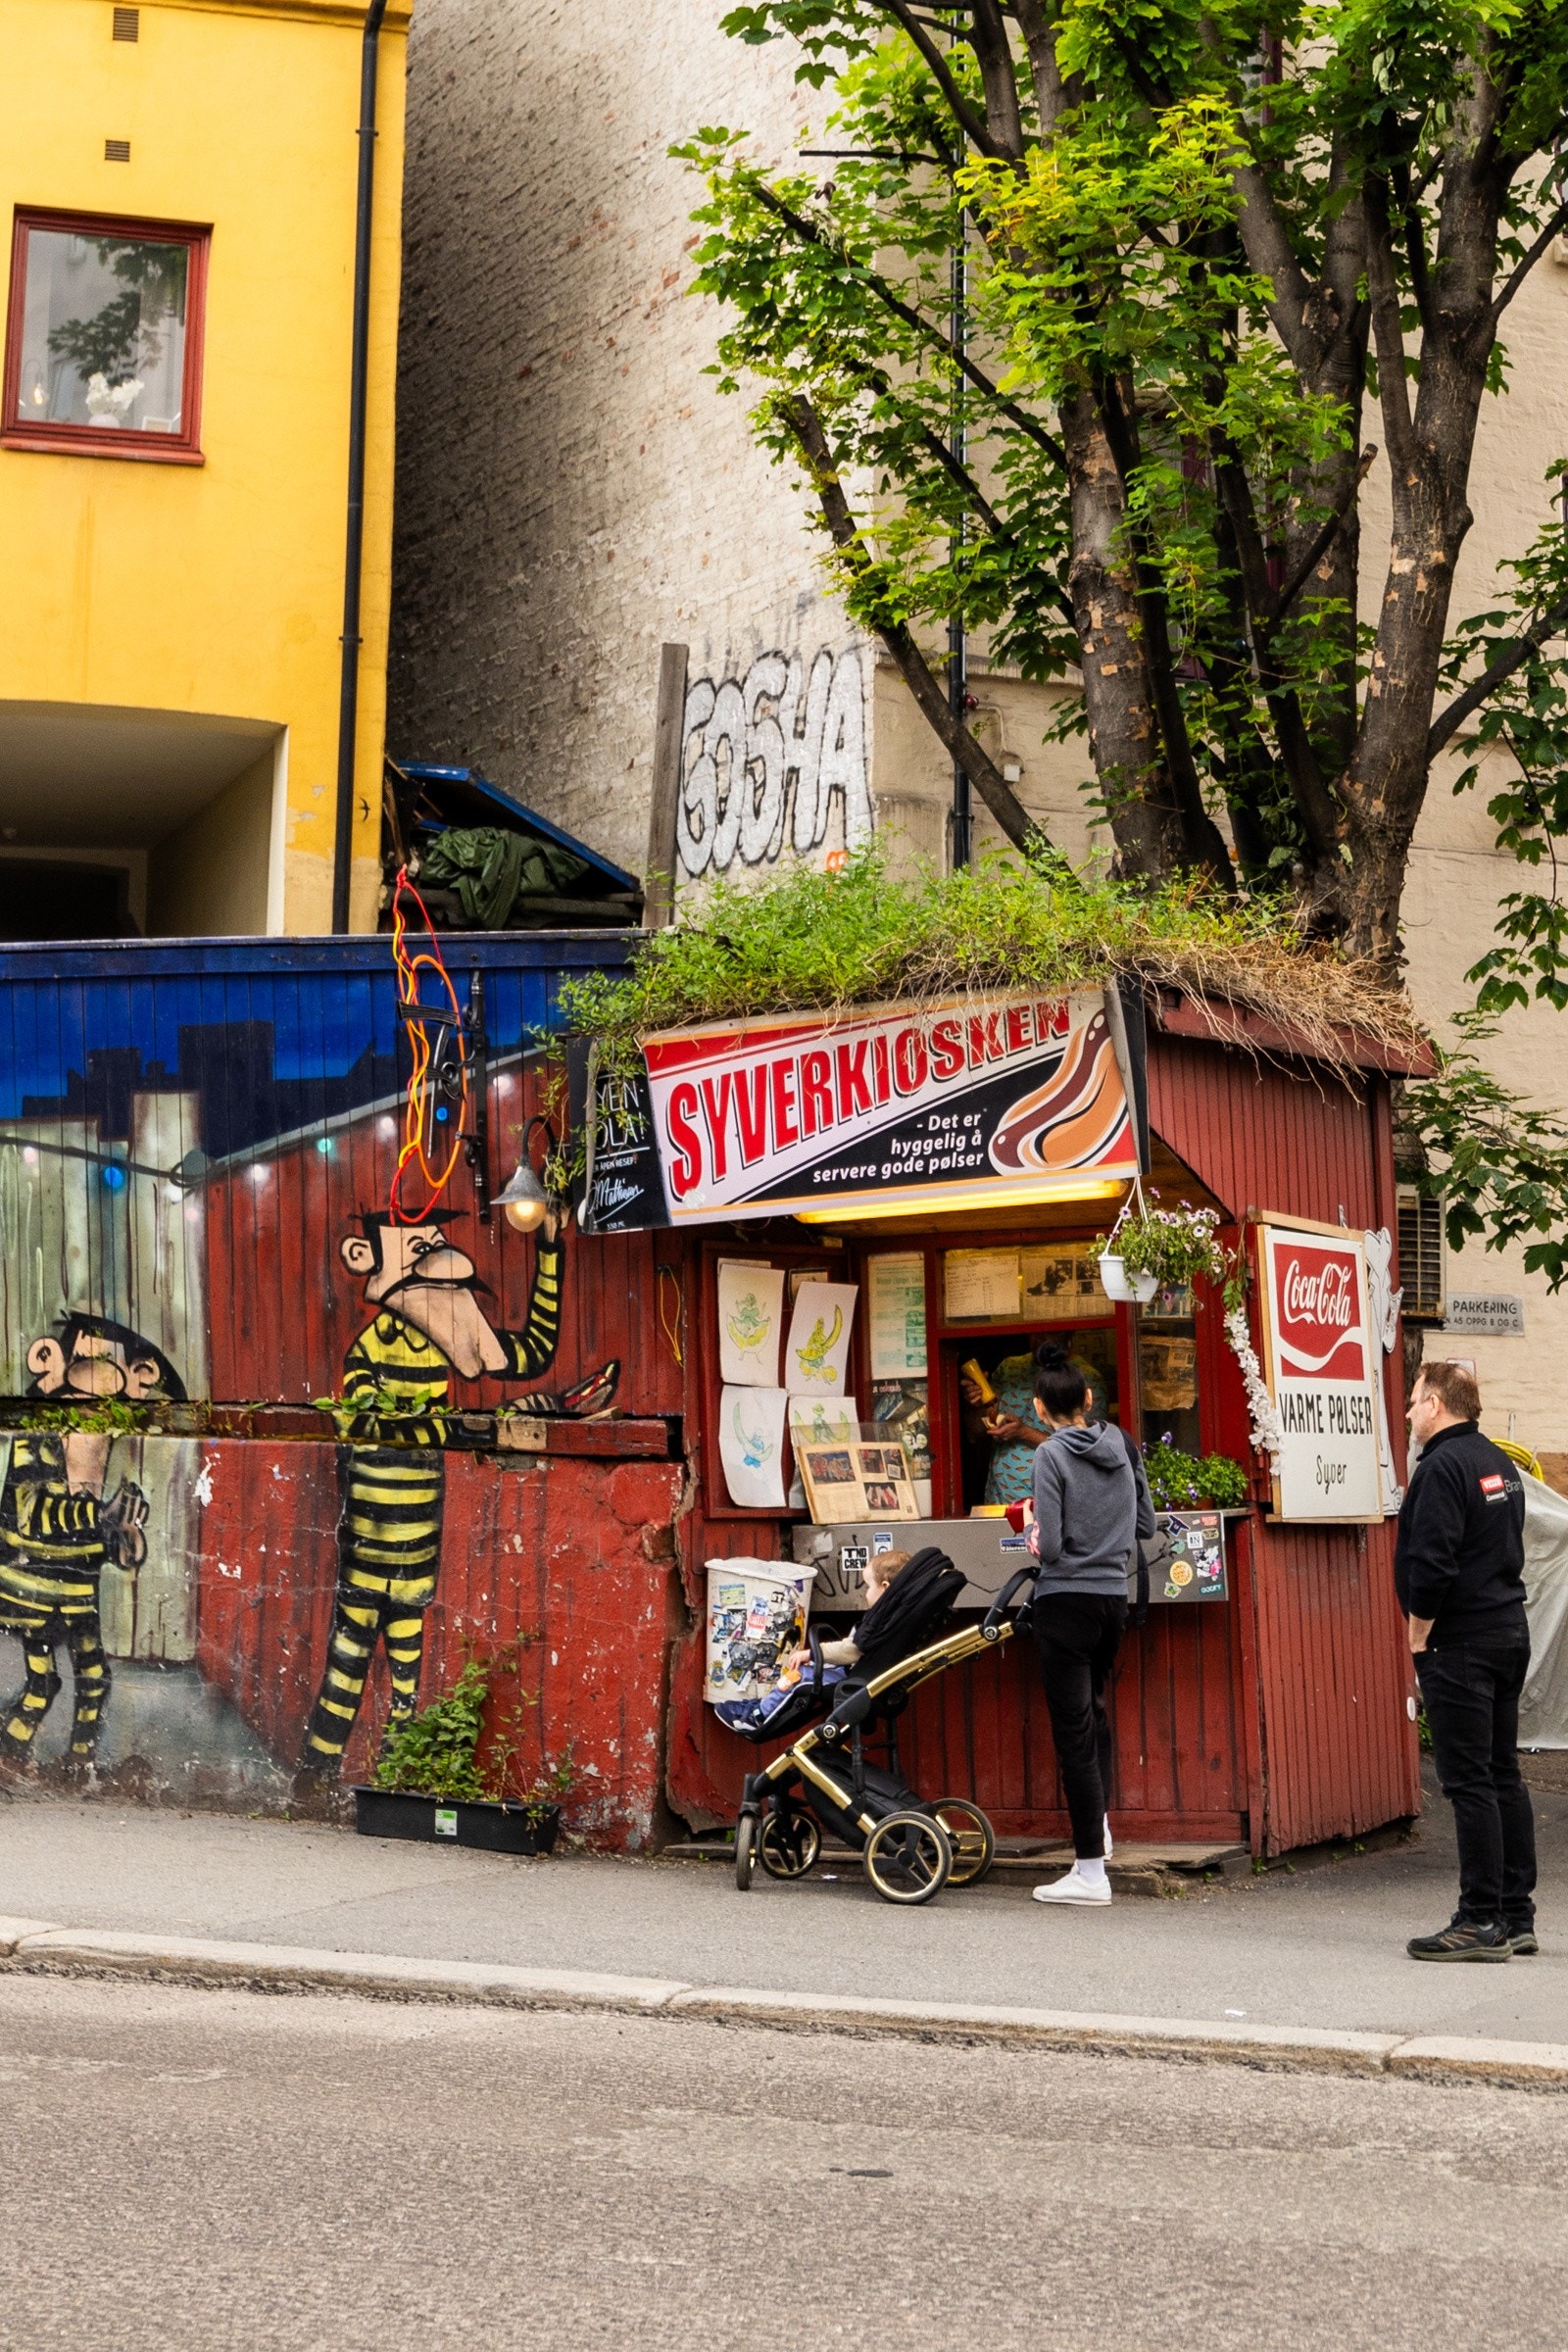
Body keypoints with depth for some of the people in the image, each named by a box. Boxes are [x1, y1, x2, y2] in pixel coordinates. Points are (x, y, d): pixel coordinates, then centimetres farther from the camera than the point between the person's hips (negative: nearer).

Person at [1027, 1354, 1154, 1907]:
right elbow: (1146, 1526, 12)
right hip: (1113, 1597, 7)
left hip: (1066, 1600, -6)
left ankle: (1090, 1871, -4)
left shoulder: (1052, 1455, -13)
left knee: (1073, 1727, -4)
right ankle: (1097, 1824, 38)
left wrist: (1040, 1543, 4)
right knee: (1094, 1709, 27)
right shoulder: (1121, 1445, 5)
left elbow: (1050, 1547, -17)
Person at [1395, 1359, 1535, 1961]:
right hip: (1510, 1633, 9)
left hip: (1461, 1642, -9)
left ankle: (1482, 1922, -8)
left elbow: (1433, 1564, -22)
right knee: (1503, 1776, 12)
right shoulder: (1500, 1464, 15)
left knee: (1469, 1781, -8)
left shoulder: (1442, 1466, -15)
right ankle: (1517, 1917, 16)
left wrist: (1419, 1639, -11)